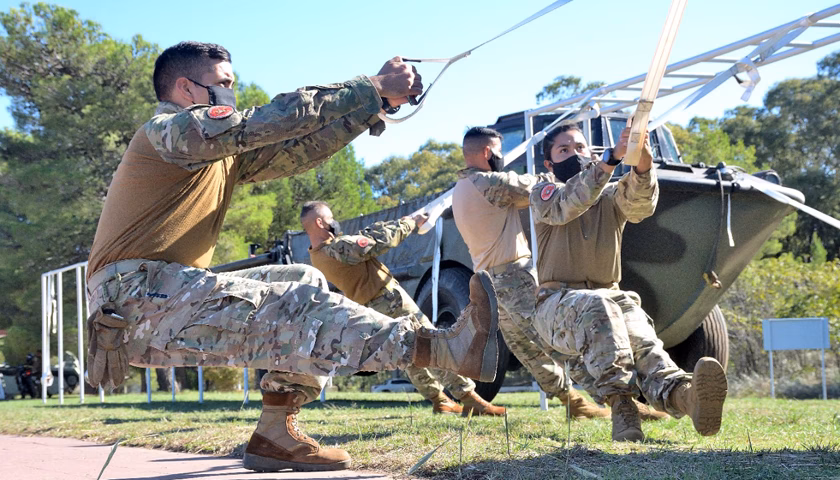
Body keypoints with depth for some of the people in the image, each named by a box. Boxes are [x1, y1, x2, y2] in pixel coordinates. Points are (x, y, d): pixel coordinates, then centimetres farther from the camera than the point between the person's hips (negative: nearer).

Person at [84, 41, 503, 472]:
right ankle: (444, 348, -30)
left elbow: (297, 150, 13)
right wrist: (372, 91, -13)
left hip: (173, 297, 10)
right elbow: (271, 122, -16)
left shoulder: (226, 154, 21)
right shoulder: (170, 129, -6)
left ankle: (275, 436, -3)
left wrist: (378, 100, 5)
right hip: (135, 298, -10)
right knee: (291, 307, -22)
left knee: (306, 285, 4)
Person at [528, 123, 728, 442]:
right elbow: (568, 204, -18)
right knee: (599, 307, -37)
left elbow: (640, 205, -12)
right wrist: (612, 157, -31)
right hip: (557, 304, -2)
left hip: (609, 298, 2)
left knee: (638, 332, -32)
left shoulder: (611, 195, 14)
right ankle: (620, 403, -49)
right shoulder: (543, 194, 8)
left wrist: (642, 168, -35)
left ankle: (682, 394, -62)